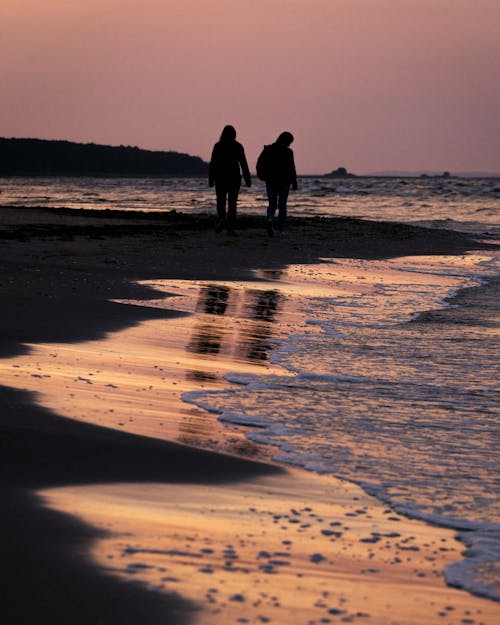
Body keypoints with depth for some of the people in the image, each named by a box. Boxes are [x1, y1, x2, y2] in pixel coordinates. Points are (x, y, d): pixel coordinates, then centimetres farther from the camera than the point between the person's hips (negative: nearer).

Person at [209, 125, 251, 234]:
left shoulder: (218, 146, -2)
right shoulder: (238, 146, -2)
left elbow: (212, 163, -2)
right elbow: (243, 164, -2)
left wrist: (211, 180, 2)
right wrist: (247, 180, 3)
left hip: (220, 177, 0)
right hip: (234, 178, 0)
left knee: (221, 201, 10)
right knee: (232, 203, 4)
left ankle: (221, 218, -16)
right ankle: (230, 226, -3)